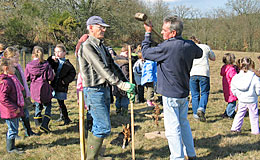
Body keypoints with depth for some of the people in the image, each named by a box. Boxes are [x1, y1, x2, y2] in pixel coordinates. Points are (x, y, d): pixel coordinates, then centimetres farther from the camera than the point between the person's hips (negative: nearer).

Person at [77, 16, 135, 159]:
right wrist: (122, 85, -25)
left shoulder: (101, 46, 17)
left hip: (104, 89, 9)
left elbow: (113, 66, 15)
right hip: (94, 91, -9)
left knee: (98, 126, 13)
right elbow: (102, 69, -21)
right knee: (104, 127, -11)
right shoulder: (87, 46, -13)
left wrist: (127, 84, 4)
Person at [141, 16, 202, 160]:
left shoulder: (166, 47, -22)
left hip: (171, 95, -8)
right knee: (184, 123, 21)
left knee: (173, 128, 1)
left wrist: (148, 33, 4)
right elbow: (199, 53, 23)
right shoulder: (190, 45, 0)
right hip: (184, 92, 8)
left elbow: (145, 52, -8)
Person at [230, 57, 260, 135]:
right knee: (254, 116, 10)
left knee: (240, 114, 18)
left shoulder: (236, 77, -6)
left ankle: (235, 128, 19)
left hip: (241, 100, 3)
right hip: (252, 100, -3)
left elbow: (233, 90, 1)